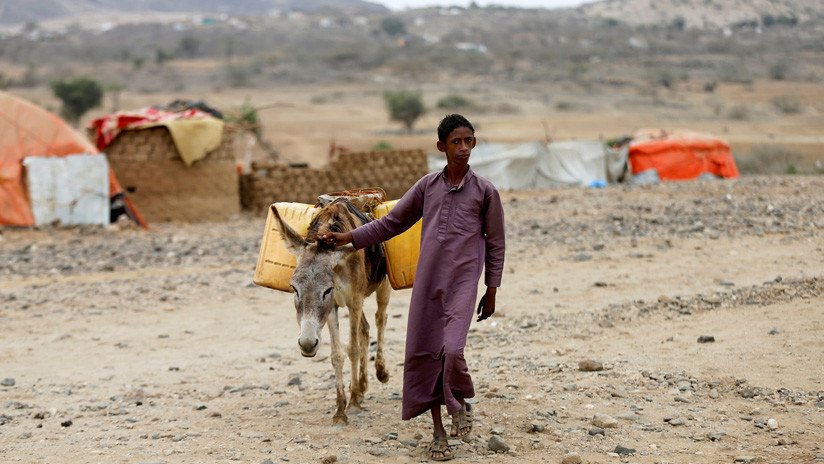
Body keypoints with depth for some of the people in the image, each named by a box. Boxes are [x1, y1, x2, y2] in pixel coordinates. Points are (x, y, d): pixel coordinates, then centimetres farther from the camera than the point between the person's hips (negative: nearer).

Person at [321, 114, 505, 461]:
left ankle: (460, 401, 15)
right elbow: (392, 223, 14)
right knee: (422, 354, 3)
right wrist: (350, 238, 8)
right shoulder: (428, 185, 7)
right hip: (427, 282, 3)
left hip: (462, 283, -3)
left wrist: (492, 290, 6)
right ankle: (438, 431, 17)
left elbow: (495, 244, 6)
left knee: (452, 350, -19)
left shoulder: (485, 191, 1)